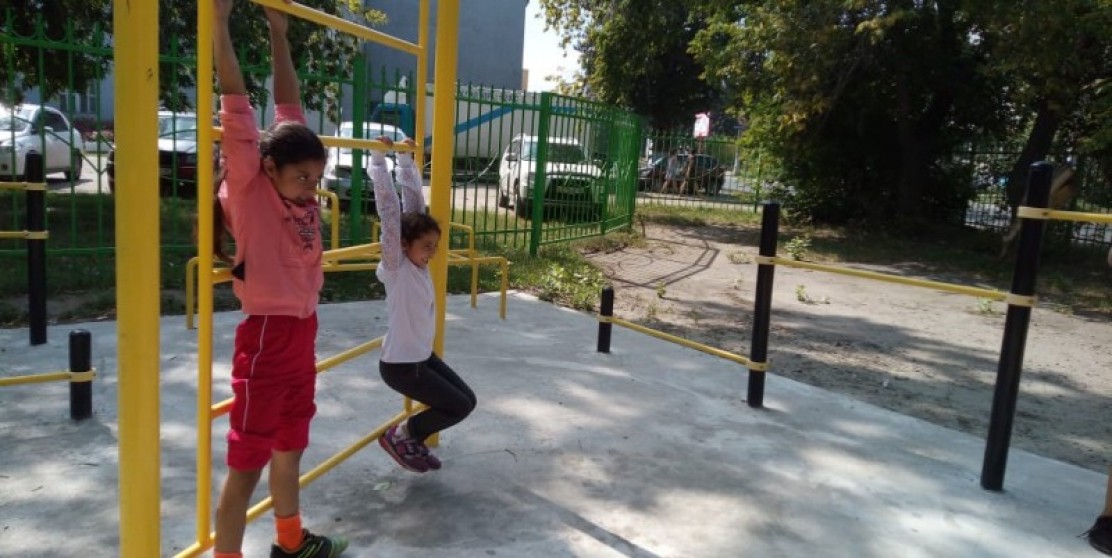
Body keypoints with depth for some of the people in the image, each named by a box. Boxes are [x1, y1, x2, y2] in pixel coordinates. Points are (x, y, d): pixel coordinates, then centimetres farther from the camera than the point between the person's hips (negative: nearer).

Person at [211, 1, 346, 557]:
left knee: (290, 447, 21)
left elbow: (289, 105, 12)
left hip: (302, 333, 8)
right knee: (246, 463, 1)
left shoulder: (298, 189, 5)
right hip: (266, 338, -8)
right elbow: (237, 105, -16)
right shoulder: (250, 187, -11)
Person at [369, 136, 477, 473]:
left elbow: (414, 197, 2)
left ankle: (412, 440, 25)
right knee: (459, 407, -4)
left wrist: (406, 158, 5)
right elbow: (389, 208, -26)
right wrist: (378, 159, -27)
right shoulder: (395, 266, -18)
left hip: (424, 356, 8)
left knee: (467, 401, 10)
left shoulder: (418, 262, 0)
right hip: (399, 365, -8)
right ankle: (399, 436, 12)